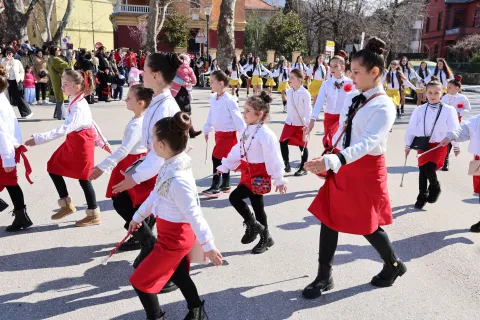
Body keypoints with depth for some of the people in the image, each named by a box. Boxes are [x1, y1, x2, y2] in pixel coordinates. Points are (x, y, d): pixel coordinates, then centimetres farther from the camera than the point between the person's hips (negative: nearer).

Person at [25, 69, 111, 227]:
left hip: (81, 144, -10)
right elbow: (91, 123, 15)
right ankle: (67, 205, 24)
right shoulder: (77, 102, 7)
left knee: (83, 178, 0)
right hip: (73, 142, 10)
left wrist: (39, 138, -37)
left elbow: (64, 129, -34)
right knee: (54, 168, 11)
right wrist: (102, 142, 22)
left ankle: (94, 215, 15)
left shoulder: (78, 107, -24)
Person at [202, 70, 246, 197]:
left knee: (217, 158, -10)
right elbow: (211, 115, 17)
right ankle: (225, 185, 27)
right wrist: (207, 130, 20)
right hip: (219, 133, 8)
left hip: (229, 134, -8)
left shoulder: (229, 100, -18)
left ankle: (215, 187, -1)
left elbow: (237, 117, -16)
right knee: (223, 158, 15)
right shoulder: (212, 98, 6)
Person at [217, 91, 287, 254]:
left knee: (234, 197, -14)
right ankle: (265, 238, 28)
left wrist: (279, 179, -15)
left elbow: (273, 158, -18)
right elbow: (237, 151, 15)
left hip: (259, 175, -9)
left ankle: (252, 225, 5)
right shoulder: (247, 130, 8)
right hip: (248, 173, 9)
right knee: (257, 205, 14)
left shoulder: (265, 134, -20)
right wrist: (224, 167, 18)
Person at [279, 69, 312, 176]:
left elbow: (308, 110, -14)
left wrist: (307, 125, -19)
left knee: (302, 146, 3)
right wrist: (289, 119, 16)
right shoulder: (288, 92, 5)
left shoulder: (305, 93, -13)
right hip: (289, 123, 6)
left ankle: (303, 168, 15)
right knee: (283, 142, 2)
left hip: (301, 124, -6)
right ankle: (286, 165, 16)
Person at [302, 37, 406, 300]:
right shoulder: (351, 98, 4)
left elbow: (366, 144, -33)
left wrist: (331, 161, -45)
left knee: (367, 225, 9)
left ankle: (394, 265, 39)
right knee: (329, 219, 7)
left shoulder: (384, 107, -19)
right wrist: (329, 162, 14)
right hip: (342, 166, 7)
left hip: (366, 170, -7)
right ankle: (324, 277, 21)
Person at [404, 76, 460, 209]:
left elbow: (454, 129, -1)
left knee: (430, 169, -18)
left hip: (439, 145, -3)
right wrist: (408, 145, 5)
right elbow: (411, 128, 3)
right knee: (422, 170, 8)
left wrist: (456, 146, 5)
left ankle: (435, 188, 14)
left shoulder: (448, 110, -7)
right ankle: (422, 195, 26)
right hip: (423, 145, 3)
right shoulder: (419, 110, -2)